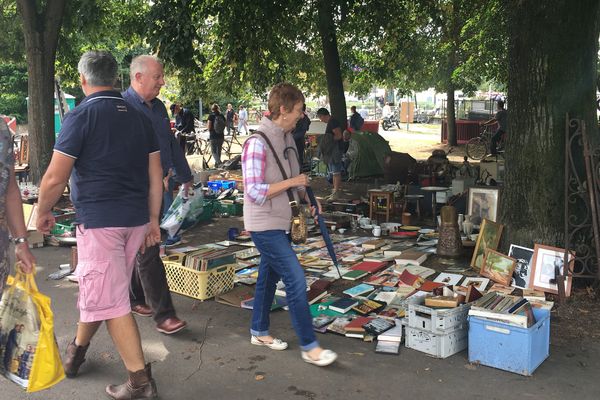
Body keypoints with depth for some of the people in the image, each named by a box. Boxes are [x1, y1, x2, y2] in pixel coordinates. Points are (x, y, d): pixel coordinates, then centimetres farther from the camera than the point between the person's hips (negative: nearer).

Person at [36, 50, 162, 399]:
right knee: (98, 287, 23)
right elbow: (155, 175, 8)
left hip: (99, 220, -7)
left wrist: (43, 212, 6)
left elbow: (55, 178, -11)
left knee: (109, 299, 0)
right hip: (136, 219, 7)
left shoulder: (81, 116, -9)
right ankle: (78, 349, 42)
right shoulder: (139, 118, 8)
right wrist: (153, 220, 14)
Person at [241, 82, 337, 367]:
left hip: (280, 223, 9)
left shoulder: (287, 138, 7)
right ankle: (309, 346, 1)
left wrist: (305, 195, 8)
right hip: (265, 226, -9)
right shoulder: (258, 143, -21)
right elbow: (255, 192, -23)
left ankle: (259, 332, 34)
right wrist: (291, 182, -19)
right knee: (296, 280, -9)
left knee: (269, 277, 18)